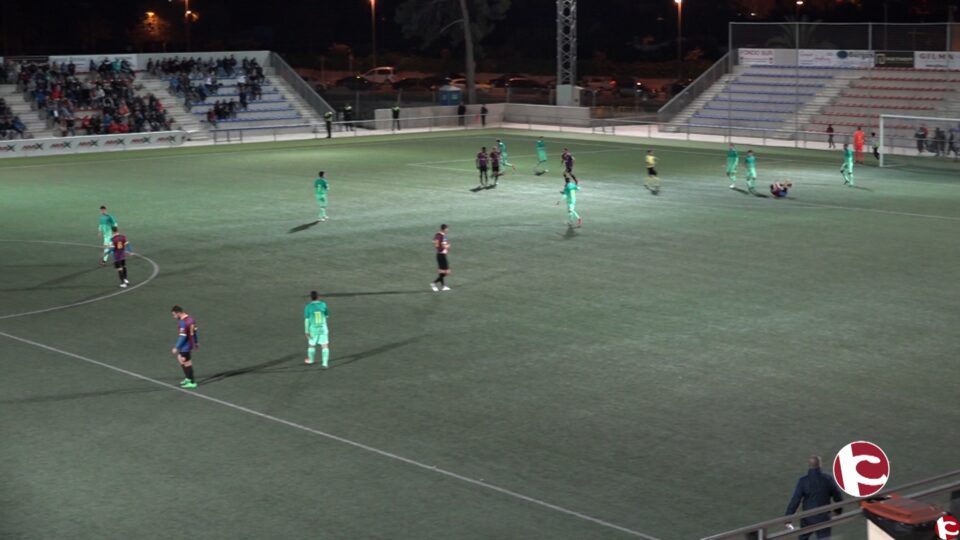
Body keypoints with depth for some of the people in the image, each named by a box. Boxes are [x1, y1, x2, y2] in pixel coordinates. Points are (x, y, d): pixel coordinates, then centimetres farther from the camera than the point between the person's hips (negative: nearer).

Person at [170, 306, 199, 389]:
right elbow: (195, 331, 14)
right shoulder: (190, 319, 4)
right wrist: (196, 342, 25)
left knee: (187, 363, 2)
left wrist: (176, 347, -19)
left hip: (185, 346, -10)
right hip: (191, 344, 10)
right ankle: (188, 378, 32)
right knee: (180, 358, 24)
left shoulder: (182, 322, -24)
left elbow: (182, 336, -25)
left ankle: (192, 382, 11)